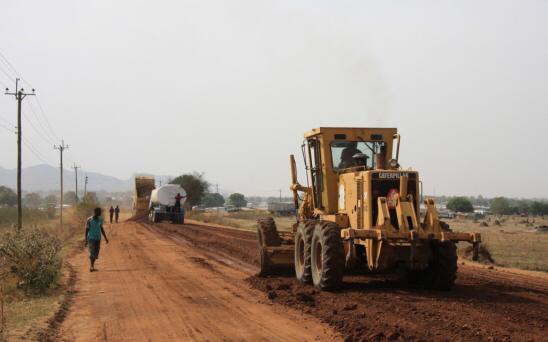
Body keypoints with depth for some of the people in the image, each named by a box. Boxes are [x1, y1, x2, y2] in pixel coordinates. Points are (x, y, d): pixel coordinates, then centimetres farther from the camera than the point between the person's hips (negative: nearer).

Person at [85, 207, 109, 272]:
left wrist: (105, 238, 12)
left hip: (98, 239, 5)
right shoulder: (89, 220, -11)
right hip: (91, 239, -5)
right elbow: (86, 230, -8)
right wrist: (86, 241, -10)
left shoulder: (100, 220, 4)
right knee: (92, 253, -13)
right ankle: (92, 267, -10)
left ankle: (92, 266, 16)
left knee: (96, 253, 5)